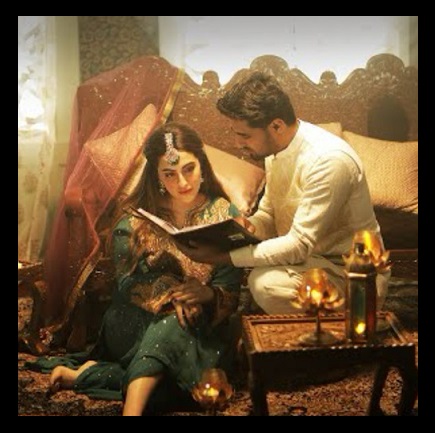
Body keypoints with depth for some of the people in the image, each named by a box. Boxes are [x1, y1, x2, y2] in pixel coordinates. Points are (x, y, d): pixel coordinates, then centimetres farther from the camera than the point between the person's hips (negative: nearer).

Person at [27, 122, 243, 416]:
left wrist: (207, 294, -26)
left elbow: (229, 295, -3)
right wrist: (171, 296, -25)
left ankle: (87, 372, -23)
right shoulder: (136, 220, 1)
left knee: (172, 327, -33)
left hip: (203, 328, 1)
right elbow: (129, 284, -6)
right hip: (137, 323, -1)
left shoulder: (225, 216, -1)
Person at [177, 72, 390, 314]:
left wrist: (221, 256, -27)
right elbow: (268, 214, 12)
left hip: (349, 276, -8)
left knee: (265, 282, -29)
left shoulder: (328, 161, -26)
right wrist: (248, 226, -12)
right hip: (308, 257, 8)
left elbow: (300, 245, -27)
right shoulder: (276, 149, 1)